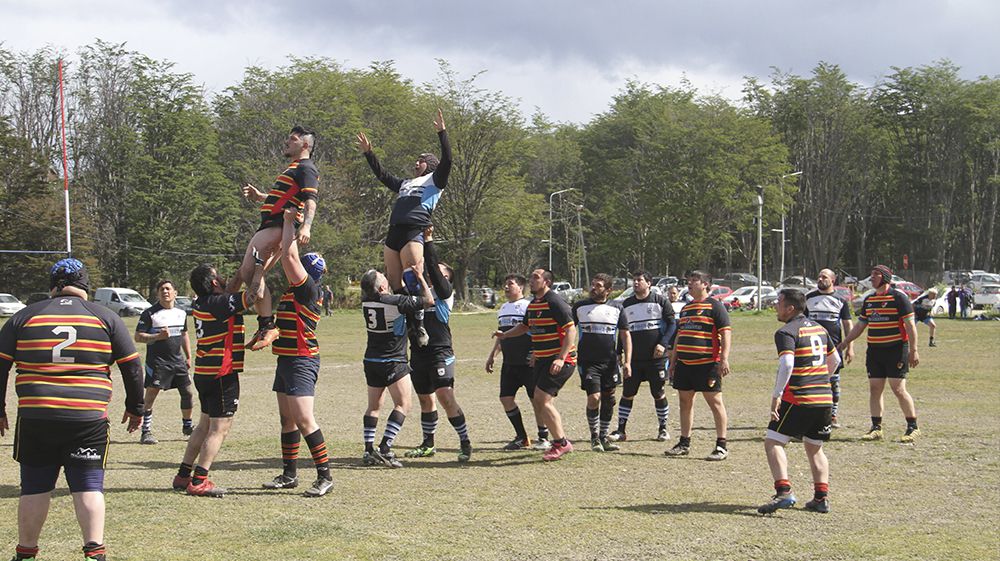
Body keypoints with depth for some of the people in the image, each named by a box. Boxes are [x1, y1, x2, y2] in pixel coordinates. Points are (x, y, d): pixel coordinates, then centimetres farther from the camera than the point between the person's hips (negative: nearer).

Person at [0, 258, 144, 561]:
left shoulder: (24, 317, 8)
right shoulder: (106, 318, 7)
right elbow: (133, 367, 9)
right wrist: (135, 409, 20)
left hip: (35, 418, 1)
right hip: (89, 419, -1)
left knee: (34, 487, 10)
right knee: (89, 486, 4)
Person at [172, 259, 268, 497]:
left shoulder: (201, 303, 8)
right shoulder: (218, 303, -18)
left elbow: (231, 291, 25)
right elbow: (253, 296, -21)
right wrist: (258, 272, -6)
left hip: (204, 373, 9)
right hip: (221, 373, -9)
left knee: (205, 425, 18)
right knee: (220, 428, -4)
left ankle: (183, 476, 21)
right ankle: (198, 481, -6)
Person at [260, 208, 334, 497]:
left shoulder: (308, 290, -13)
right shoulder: (295, 290, 11)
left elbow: (289, 255, -21)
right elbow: (289, 255, 21)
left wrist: (289, 221, -11)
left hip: (301, 362, -10)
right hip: (287, 360, 10)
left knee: (304, 420, -13)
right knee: (287, 420, 14)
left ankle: (325, 476, -10)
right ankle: (289, 475, 21)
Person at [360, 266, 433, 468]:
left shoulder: (365, 301, -2)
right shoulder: (396, 302, -20)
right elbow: (429, 300, -12)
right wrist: (420, 278, -2)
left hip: (371, 360, 6)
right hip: (393, 362, -6)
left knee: (374, 406, 14)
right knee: (403, 405, -2)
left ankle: (369, 451, 9)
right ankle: (385, 448, -14)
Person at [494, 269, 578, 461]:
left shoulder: (555, 302, -15)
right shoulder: (533, 304, 13)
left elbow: (571, 330, -20)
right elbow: (525, 326, 31)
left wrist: (561, 358, -26)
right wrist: (504, 335, 16)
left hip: (560, 360, -10)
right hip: (542, 360, 10)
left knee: (542, 400, -16)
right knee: (539, 402, 9)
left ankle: (561, 443, -7)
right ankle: (559, 442, 19)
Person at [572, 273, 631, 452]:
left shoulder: (616, 308, 5)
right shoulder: (580, 307, 3)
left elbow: (625, 335, 6)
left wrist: (627, 362, -2)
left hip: (610, 362, 2)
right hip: (588, 361, -2)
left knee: (608, 401, 7)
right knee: (594, 398, -13)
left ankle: (604, 437, 21)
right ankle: (594, 436, 5)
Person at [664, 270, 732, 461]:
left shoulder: (714, 306, -5)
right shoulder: (686, 308, 19)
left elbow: (726, 333, -11)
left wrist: (724, 359, -19)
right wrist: (672, 362, 22)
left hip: (707, 364, -8)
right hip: (684, 363, 8)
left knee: (715, 401, -4)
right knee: (685, 402, 10)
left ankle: (721, 446, -1)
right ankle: (684, 443, 18)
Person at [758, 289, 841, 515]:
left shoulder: (786, 332, -9)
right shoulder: (819, 329, 16)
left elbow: (787, 364, -23)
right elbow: (835, 360, 26)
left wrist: (776, 395, -21)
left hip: (798, 399, -7)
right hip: (825, 399, 8)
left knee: (773, 442, -5)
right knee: (814, 448, 19)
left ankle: (784, 491, -20)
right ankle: (821, 498, 13)